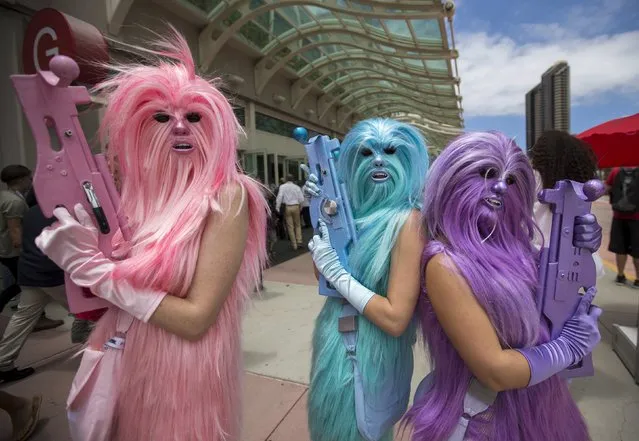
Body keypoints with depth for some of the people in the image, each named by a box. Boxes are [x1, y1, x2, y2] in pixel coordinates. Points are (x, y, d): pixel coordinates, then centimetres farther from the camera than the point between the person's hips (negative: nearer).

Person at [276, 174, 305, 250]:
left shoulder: (282, 186, -2)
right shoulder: (296, 187, 3)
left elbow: (279, 197, -12)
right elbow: (301, 199, 0)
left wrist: (277, 208, -10)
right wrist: (300, 206, 16)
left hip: (287, 207, -1)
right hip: (296, 206, 1)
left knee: (290, 226, 6)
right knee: (297, 225, 16)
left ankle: (294, 244, 10)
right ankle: (299, 241, 5)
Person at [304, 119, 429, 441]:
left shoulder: (407, 220, -21)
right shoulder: (358, 210, 0)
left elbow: (395, 319, -25)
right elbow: (323, 275, 3)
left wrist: (338, 273, -22)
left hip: (369, 354, -7)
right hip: (337, 342, 7)